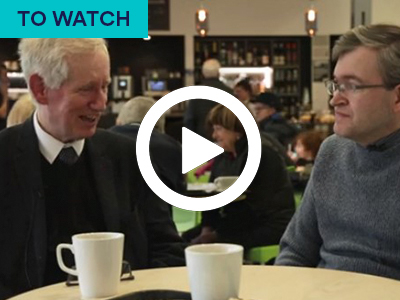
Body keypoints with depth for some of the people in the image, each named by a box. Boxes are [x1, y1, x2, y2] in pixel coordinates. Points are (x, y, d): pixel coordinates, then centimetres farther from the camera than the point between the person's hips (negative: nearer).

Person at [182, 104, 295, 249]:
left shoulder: (262, 155, -14)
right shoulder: (221, 157, 12)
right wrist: (207, 230, -9)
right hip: (242, 223, 8)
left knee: (205, 244, -26)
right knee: (186, 239, -8)